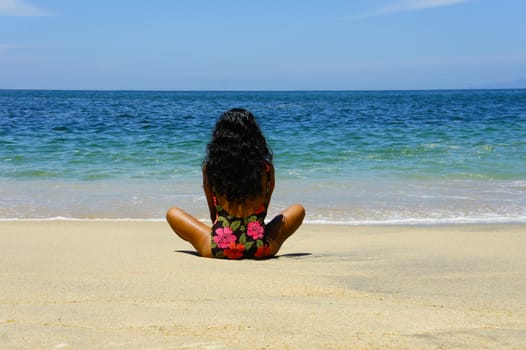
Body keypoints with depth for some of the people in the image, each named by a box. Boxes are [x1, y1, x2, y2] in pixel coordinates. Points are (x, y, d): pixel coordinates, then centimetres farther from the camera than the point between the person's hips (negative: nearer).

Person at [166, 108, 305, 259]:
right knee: (298, 210, 26)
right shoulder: (266, 169, 0)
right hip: (260, 249, 1)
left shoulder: (209, 168, -1)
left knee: (173, 213, 22)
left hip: (218, 249, 0)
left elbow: (213, 213, 10)